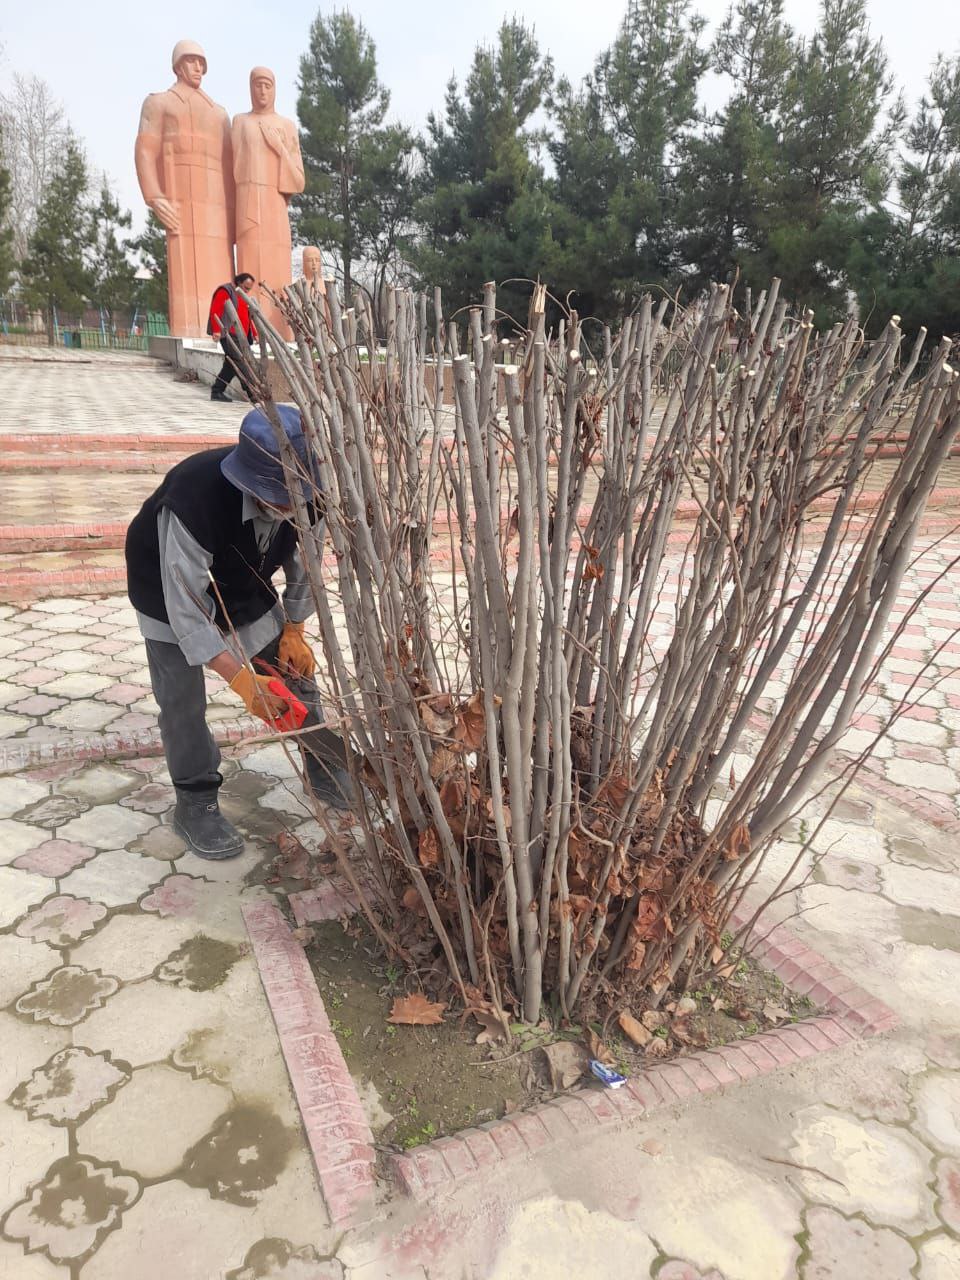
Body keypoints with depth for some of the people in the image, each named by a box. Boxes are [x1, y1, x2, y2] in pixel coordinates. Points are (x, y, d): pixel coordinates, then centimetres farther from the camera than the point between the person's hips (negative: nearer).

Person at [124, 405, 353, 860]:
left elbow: (304, 565, -7)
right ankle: (195, 804, 15)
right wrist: (243, 680, -40)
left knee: (298, 675, 7)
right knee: (182, 703, -8)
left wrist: (293, 631, -7)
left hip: (246, 588, 5)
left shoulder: (307, 496, -28)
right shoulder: (193, 498, -43)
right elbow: (187, 606, -38)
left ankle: (329, 776, 27)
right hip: (173, 591, -4)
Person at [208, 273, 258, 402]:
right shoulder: (225, 291, -3)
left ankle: (217, 391, 14)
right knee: (240, 363, -15)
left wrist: (255, 334, 18)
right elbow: (215, 311, -13)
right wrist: (216, 330, -23)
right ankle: (252, 392, -21)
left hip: (240, 336, 9)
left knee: (231, 365, 8)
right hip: (228, 334, -9)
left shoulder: (242, 296, 26)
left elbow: (248, 317, 29)